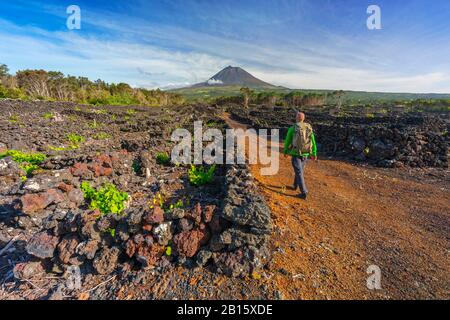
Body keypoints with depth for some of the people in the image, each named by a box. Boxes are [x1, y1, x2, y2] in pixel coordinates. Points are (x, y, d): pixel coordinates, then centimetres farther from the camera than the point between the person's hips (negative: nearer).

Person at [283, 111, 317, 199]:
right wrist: (314, 154, 14)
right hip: (305, 154, 5)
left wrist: (285, 151, 13)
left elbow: (287, 141, -3)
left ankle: (304, 193, -1)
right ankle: (295, 185, 42)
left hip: (296, 154, -5)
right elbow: (313, 142, 5)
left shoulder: (292, 128, -11)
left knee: (299, 173, 0)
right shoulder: (309, 128, 2)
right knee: (300, 170, 24)